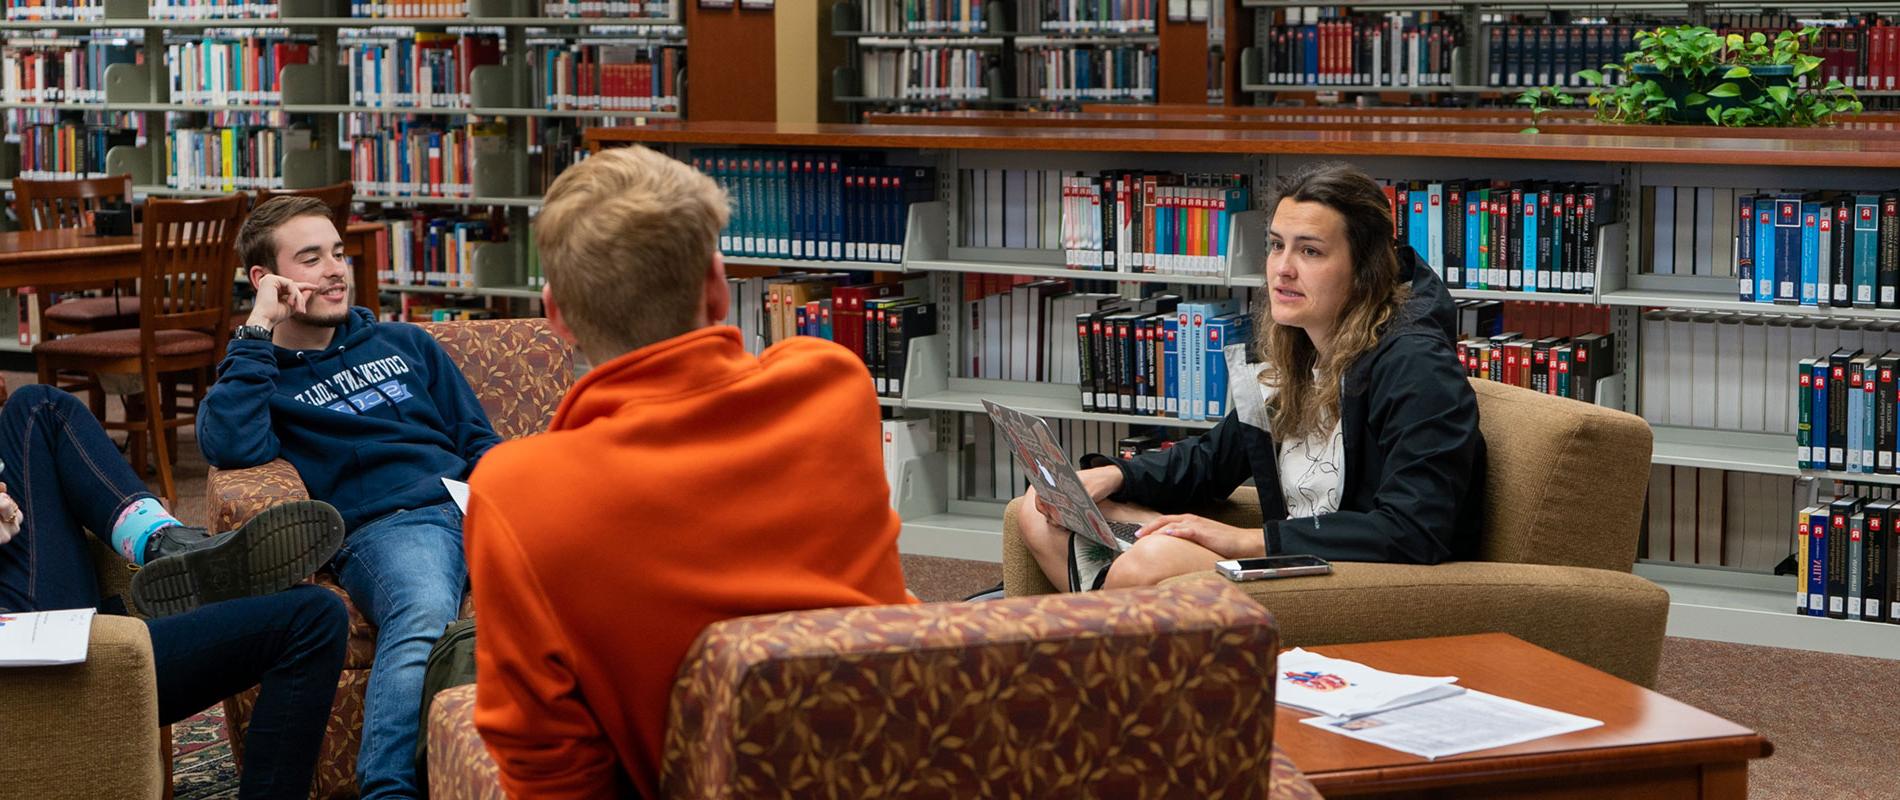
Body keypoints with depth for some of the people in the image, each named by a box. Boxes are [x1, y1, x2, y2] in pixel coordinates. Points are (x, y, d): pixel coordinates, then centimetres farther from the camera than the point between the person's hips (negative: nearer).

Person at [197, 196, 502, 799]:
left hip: (473, 503, 4)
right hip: (383, 525, -3)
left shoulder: (405, 344, 32)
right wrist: (258, 331, 1)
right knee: (422, 614, -41)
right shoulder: (256, 376, 20)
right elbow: (231, 448, -4)